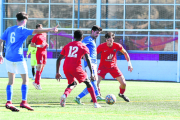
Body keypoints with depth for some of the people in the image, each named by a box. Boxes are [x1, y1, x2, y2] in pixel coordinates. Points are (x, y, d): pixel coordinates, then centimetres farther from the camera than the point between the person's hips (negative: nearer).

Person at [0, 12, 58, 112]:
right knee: (25, 80, 4)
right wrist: (50, 30, -17)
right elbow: (36, 31, -18)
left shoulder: (9, 29, 10)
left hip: (8, 57, 6)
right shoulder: (22, 30, -7)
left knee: (11, 81, 10)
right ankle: (24, 102, -3)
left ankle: (9, 102, 2)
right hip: (18, 58, -6)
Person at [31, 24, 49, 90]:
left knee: (42, 67, 10)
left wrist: (46, 44, 7)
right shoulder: (36, 36, -9)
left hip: (44, 52, 8)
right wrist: (39, 46, -20)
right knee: (39, 67, -13)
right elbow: (31, 44, -9)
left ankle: (35, 82, 18)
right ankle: (38, 83, -13)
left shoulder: (44, 34, 13)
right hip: (39, 52, -8)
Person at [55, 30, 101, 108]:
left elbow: (59, 59, 18)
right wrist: (91, 73, -8)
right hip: (76, 68, -4)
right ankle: (95, 103, 9)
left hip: (65, 68, 4)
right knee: (88, 83, 15)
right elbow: (88, 60, -6)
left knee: (73, 83, 26)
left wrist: (57, 72, 23)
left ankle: (65, 95, -6)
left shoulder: (67, 46, 21)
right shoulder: (83, 47, 9)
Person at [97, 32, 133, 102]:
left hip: (113, 67, 2)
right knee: (96, 82, -20)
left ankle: (121, 94, 30)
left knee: (123, 83, -3)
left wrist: (129, 63, -2)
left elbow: (125, 53, 2)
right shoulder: (101, 46, -22)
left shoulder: (117, 46, -15)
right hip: (103, 67, -2)